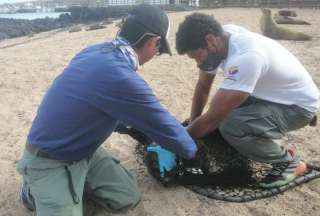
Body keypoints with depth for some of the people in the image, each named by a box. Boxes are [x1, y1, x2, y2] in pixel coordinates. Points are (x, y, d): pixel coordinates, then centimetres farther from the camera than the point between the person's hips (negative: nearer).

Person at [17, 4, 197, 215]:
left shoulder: (96, 51, -5)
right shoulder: (122, 79, -34)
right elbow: (167, 127, -19)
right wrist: (192, 149, 3)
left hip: (82, 150, 8)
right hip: (50, 162, -7)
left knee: (128, 198, 1)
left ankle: (74, 183, 18)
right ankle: (34, 190, 11)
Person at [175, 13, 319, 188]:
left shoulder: (245, 57, -37)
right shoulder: (221, 38, -11)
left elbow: (213, 118, -33)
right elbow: (203, 87, 0)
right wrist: (192, 125, -1)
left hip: (299, 104, -8)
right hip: (271, 95, 8)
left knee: (230, 127, -28)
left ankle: (287, 162, -4)